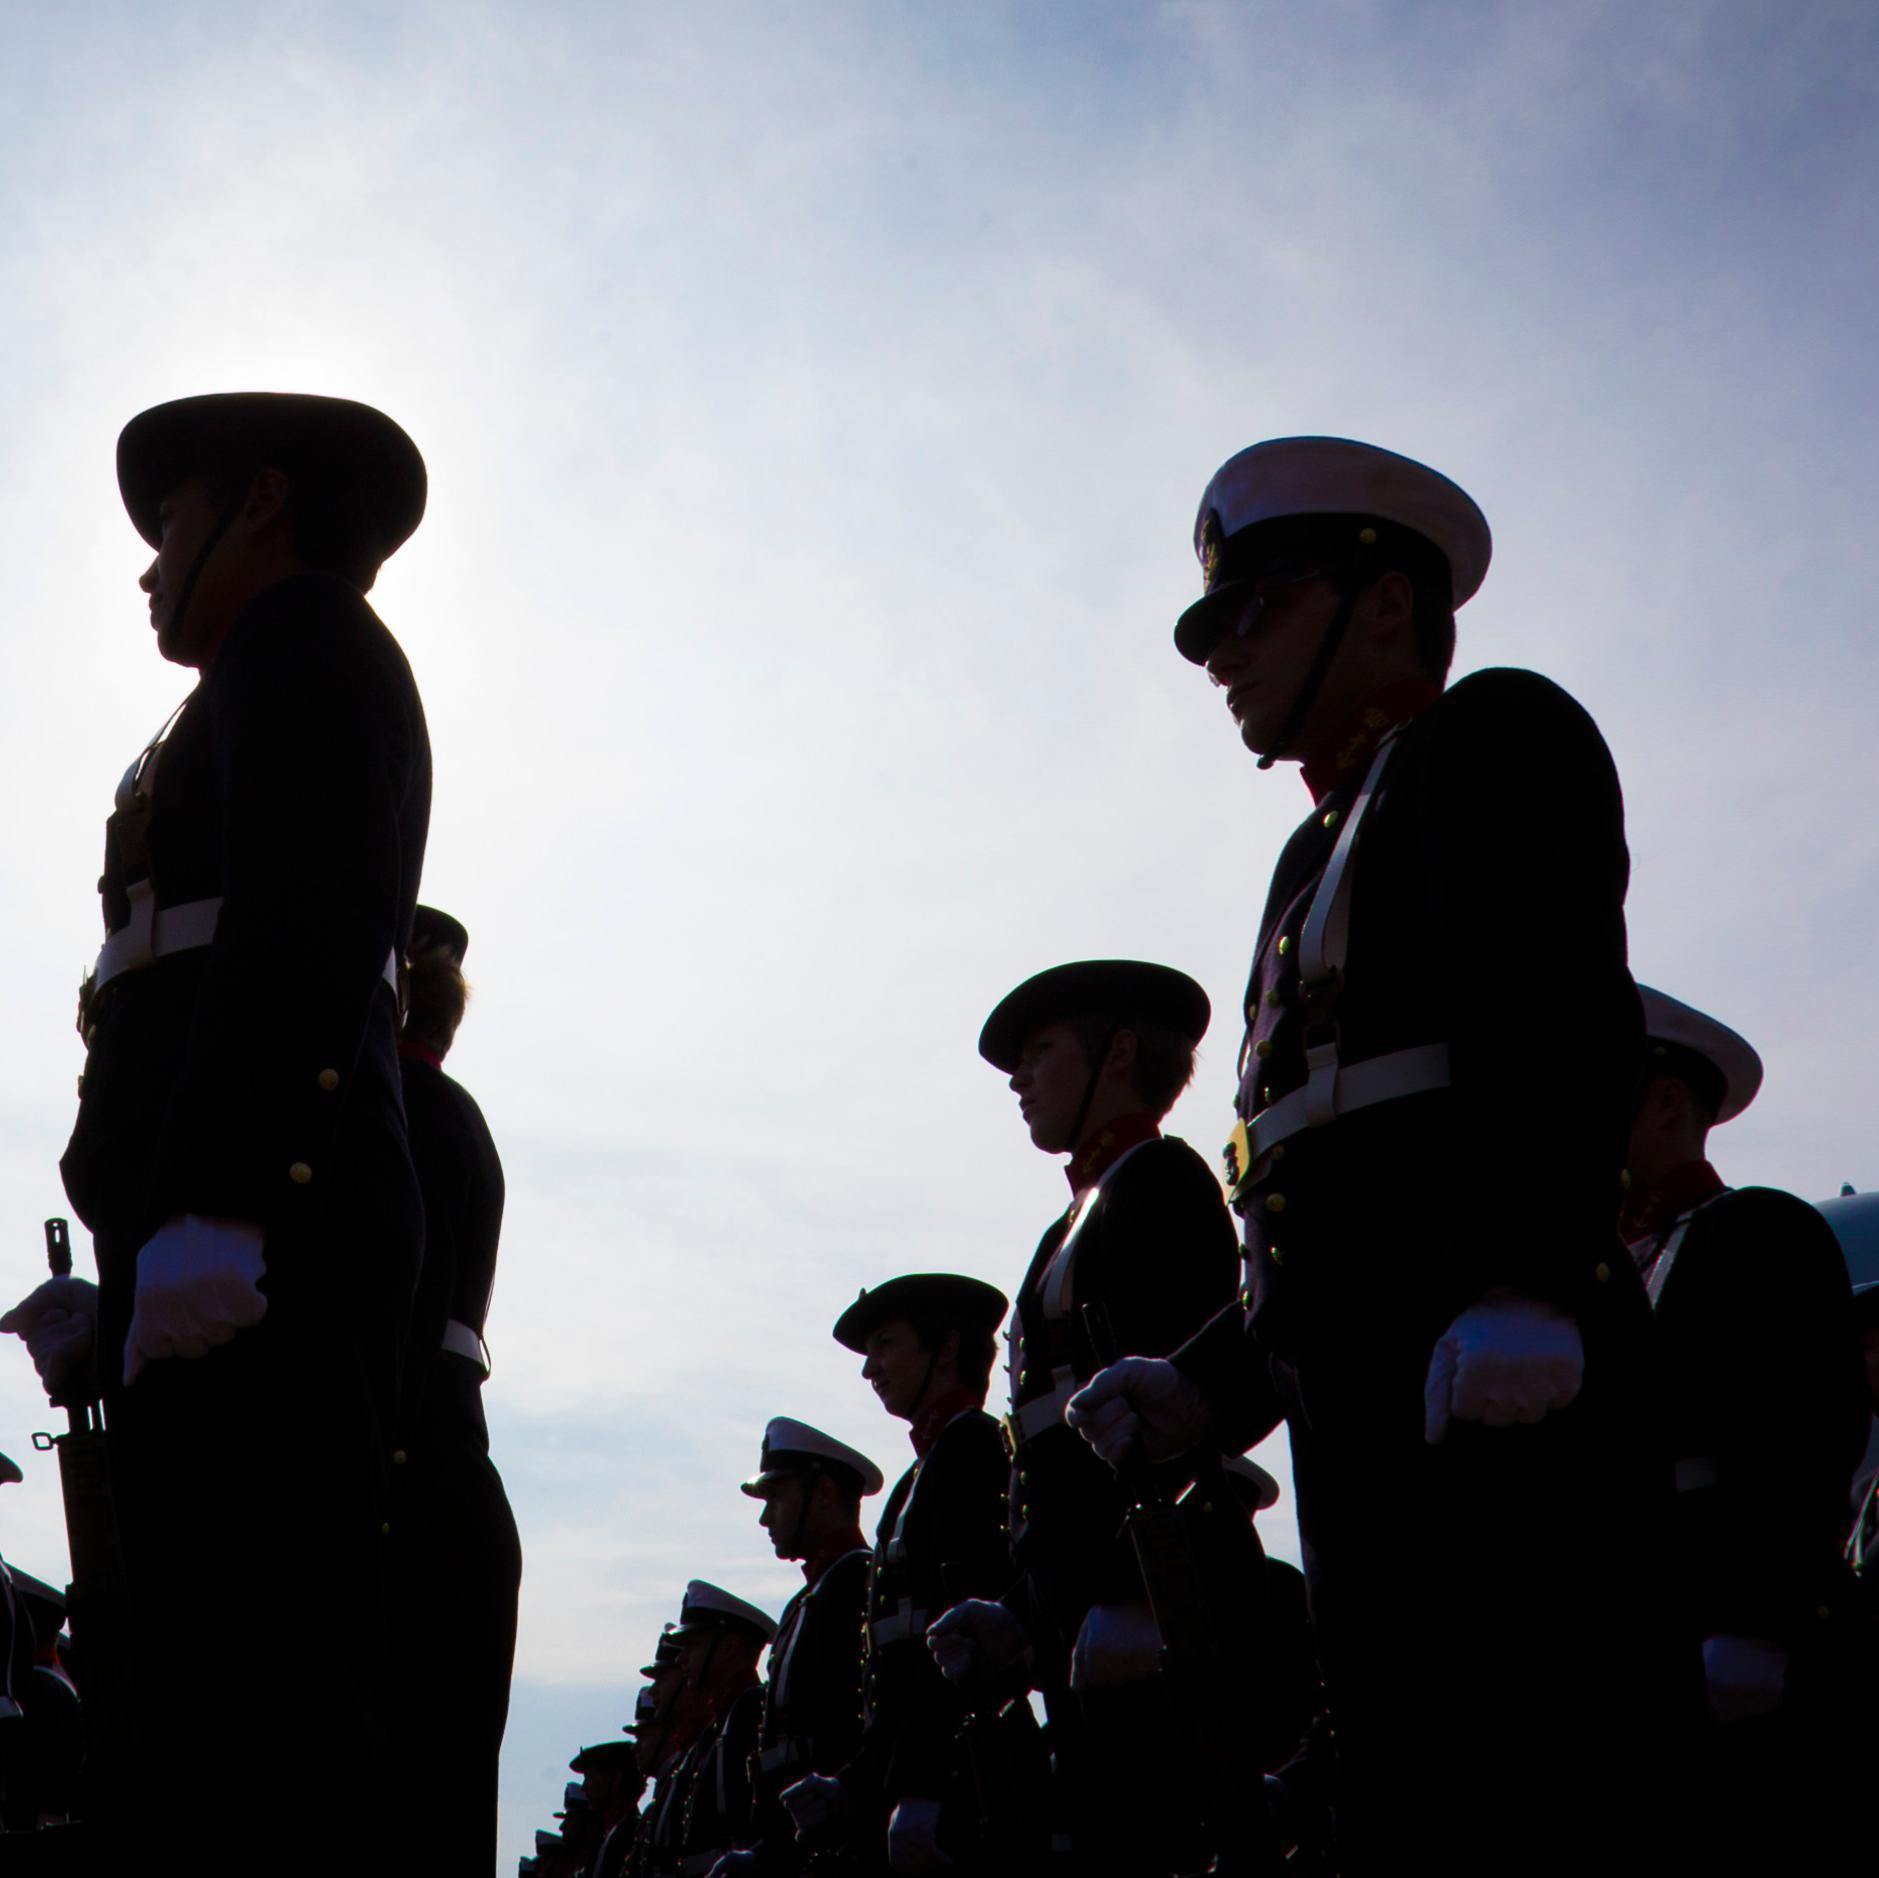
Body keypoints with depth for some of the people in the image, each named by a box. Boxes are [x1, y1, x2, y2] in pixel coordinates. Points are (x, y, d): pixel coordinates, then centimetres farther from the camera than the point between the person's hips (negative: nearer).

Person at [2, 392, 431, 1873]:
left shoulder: (304, 638, 5)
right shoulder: (266, 698, 32)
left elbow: (300, 920, -13)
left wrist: (212, 1202, -23)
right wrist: (123, 1288, 22)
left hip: (255, 1235, -10)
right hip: (223, 1247, 10)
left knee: (259, 1690, -15)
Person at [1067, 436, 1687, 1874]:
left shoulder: (1494, 741, 4)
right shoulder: (1322, 854, 28)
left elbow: (1558, 1013, -15)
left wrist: (1522, 1282, -28)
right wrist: (1217, 1385, 16)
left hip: (1498, 1394, -9)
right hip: (1363, 1424, 9)